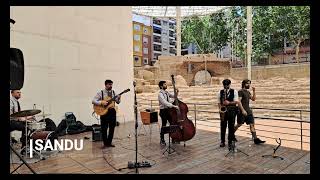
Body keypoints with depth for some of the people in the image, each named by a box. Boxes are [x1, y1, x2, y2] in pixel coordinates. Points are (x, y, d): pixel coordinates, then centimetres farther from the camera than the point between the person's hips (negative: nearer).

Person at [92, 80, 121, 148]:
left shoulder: (113, 92, 6)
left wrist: (119, 98, -13)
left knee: (112, 128, 8)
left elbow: (118, 102, 8)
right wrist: (101, 102, -22)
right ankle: (105, 143, 17)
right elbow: (93, 101, -9)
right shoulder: (101, 93, -5)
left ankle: (109, 142, 22)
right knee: (104, 128, 2)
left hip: (112, 111, 4)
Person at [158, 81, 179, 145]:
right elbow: (165, 103, -27)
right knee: (164, 125, -1)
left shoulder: (167, 92, 10)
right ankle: (162, 140, 14)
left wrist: (176, 92, -1)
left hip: (169, 110, 7)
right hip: (163, 111, -7)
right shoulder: (160, 94, -15)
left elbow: (173, 96, 20)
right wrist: (174, 106, -33)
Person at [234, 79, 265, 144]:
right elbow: (239, 101, -18)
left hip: (248, 111, 7)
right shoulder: (240, 91, -11)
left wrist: (254, 91, 3)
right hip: (242, 111, -7)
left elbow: (253, 99, 14)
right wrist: (243, 110, -23)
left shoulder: (248, 92, 15)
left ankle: (255, 139, 2)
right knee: (239, 124, 5)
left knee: (252, 124, 1)